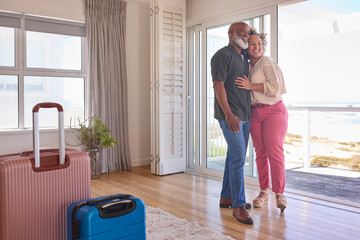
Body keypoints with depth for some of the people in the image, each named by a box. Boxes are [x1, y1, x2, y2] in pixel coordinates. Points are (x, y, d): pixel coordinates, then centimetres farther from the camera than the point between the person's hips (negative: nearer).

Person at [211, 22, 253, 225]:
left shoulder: (244, 58, 19)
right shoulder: (223, 55, -7)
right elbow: (218, 85, -16)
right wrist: (228, 114, -23)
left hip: (245, 116, 9)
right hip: (230, 116, -9)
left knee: (235, 157, 12)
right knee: (238, 158, -10)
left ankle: (227, 198, 24)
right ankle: (238, 206, -2)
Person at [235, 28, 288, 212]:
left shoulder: (267, 62, -5)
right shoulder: (247, 66, 15)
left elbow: (275, 87, -17)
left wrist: (251, 86, -18)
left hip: (273, 111, -6)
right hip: (254, 113, 6)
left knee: (275, 152, -9)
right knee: (260, 153, 5)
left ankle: (279, 193, 0)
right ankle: (264, 192, 13)